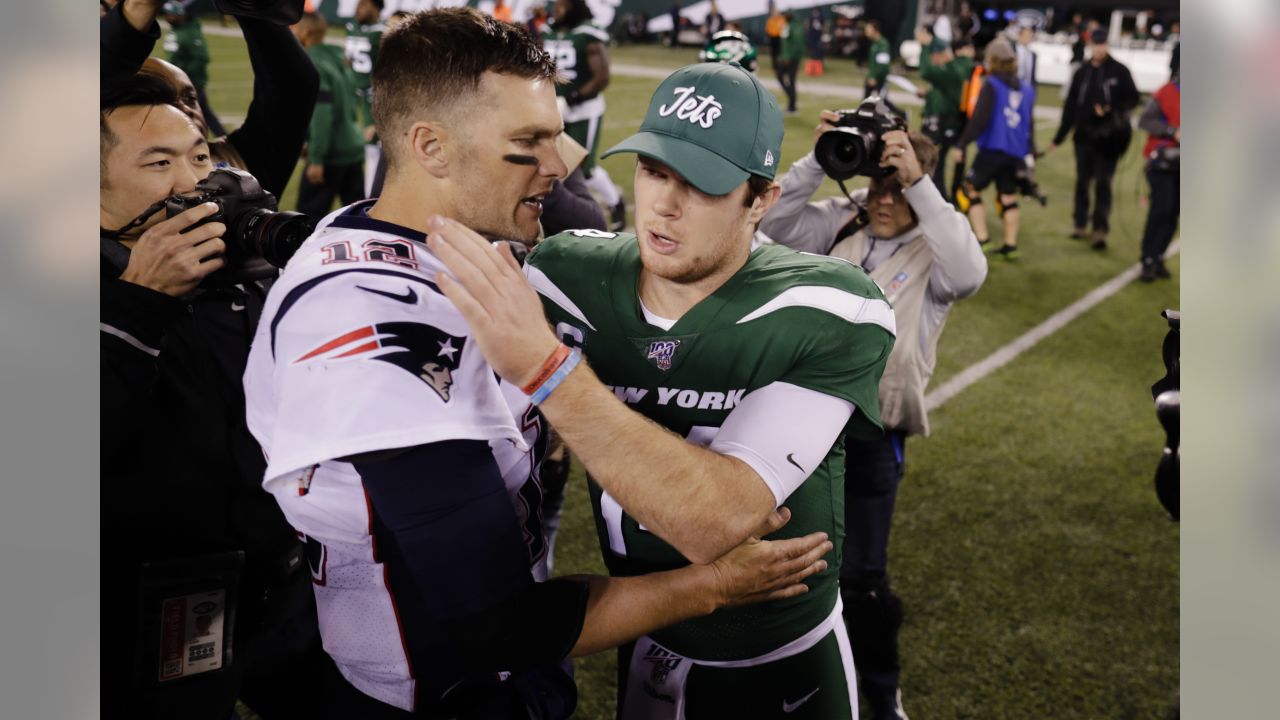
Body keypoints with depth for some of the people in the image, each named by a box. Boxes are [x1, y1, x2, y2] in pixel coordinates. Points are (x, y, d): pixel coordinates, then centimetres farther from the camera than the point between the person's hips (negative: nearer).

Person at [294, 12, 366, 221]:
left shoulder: (311, 65, -13)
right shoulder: (339, 59, 12)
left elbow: (321, 113, -21)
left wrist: (316, 158, -20)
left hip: (331, 154, -8)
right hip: (354, 149, 8)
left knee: (309, 214, 3)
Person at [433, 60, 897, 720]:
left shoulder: (829, 315, -25)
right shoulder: (565, 279, -16)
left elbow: (718, 526, -37)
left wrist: (542, 366, -43)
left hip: (786, 667, -2)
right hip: (644, 649, 2)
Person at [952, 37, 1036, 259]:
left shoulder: (991, 85, -7)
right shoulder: (1026, 88, 12)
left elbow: (979, 119, -15)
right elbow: (1030, 124, 19)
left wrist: (961, 144, -14)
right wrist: (1030, 151, 28)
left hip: (992, 149, -6)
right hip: (1016, 153, 6)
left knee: (971, 190, 2)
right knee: (1009, 196, 13)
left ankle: (982, 239, -8)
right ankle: (1010, 245, 13)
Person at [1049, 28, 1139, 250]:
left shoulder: (1119, 71, -1)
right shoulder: (1081, 73, 10)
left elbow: (1132, 98, -2)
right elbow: (1070, 106, 12)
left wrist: (1113, 110, -21)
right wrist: (1059, 137, 12)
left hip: (1109, 137, -4)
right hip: (1084, 136, 4)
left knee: (1103, 182, -7)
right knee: (1082, 181, 9)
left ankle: (1100, 230, -9)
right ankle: (1080, 225, 20)